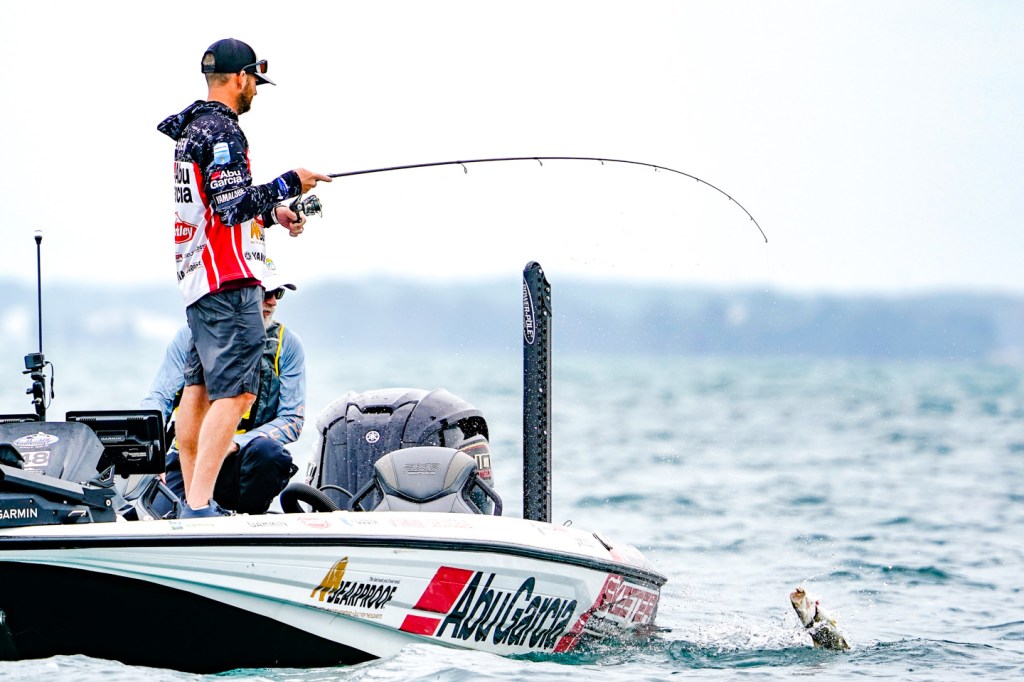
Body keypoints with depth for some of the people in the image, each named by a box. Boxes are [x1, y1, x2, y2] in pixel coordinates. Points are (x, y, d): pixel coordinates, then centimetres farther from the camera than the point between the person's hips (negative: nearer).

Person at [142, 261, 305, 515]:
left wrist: (234, 443, -17)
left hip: (242, 460, 1)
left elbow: (292, 420, -2)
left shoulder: (287, 344, 3)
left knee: (266, 450, -35)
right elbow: (158, 398, 3)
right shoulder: (191, 335, 4)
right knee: (165, 511, -29)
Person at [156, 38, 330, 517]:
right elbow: (233, 206, -22)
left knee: (199, 388, 14)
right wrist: (289, 184, -11)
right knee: (235, 392, -15)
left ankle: (192, 500, 19)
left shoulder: (192, 128, 18)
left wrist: (273, 216, 21)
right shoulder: (222, 131, -13)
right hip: (229, 280, -11)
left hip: (197, 278, 11)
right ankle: (200, 507, -23)